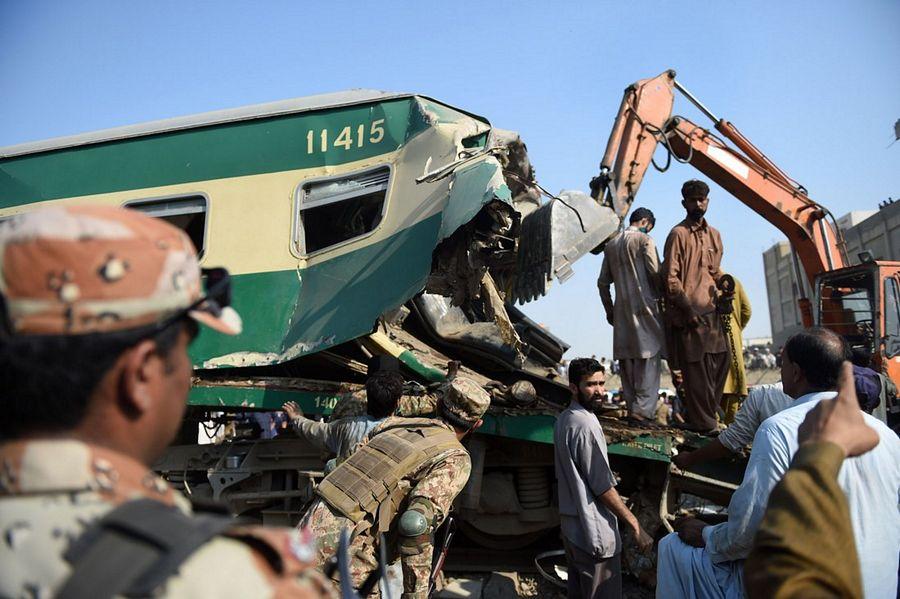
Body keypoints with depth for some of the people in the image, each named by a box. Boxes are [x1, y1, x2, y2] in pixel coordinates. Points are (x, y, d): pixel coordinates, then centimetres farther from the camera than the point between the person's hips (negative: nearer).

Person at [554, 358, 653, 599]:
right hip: (594, 533, -9)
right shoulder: (586, 425, -21)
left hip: (570, 525, 9)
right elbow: (603, 488, -21)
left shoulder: (563, 420, 7)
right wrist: (635, 525, -15)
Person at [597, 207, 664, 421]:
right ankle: (643, 408, -9)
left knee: (626, 358, 8)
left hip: (622, 309, 6)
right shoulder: (644, 240, -3)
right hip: (644, 307, -6)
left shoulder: (611, 245, 14)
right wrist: (662, 298, 5)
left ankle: (632, 406, 12)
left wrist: (609, 310, 21)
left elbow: (603, 282, 15)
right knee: (648, 356, -4)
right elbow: (656, 273, -11)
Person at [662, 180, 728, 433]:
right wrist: (687, 308, -15)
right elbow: (670, 277, -10)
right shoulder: (678, 234, -5)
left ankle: (708, 416, 21)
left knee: (721, 362, 8)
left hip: (711, 311, 7)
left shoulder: (714, 235, 16)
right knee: (696, 369, -3)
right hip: (689, 312, -7)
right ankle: (703, 423, 6)